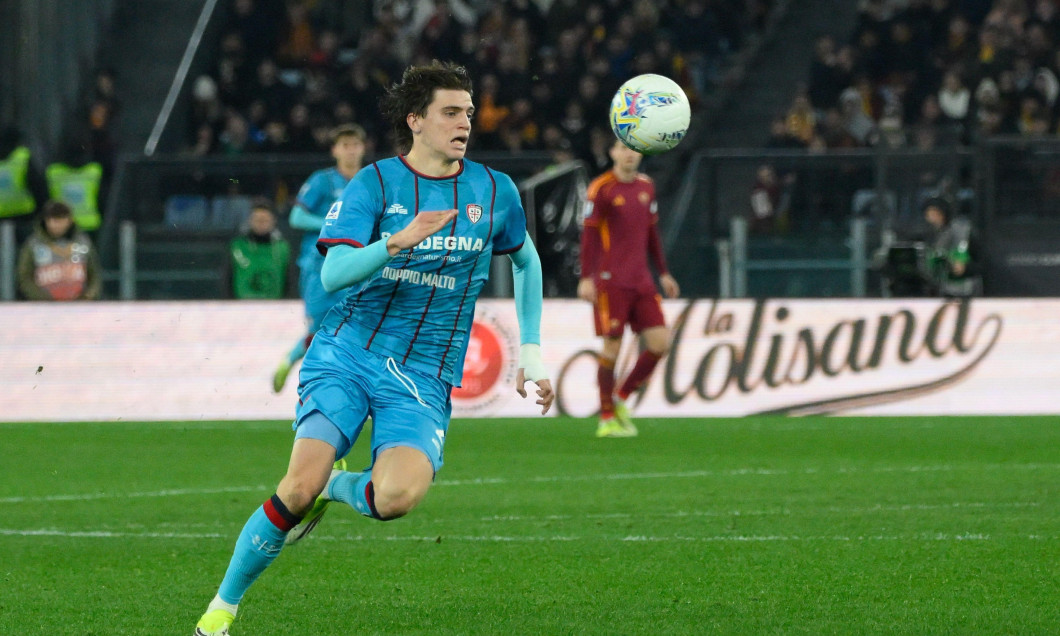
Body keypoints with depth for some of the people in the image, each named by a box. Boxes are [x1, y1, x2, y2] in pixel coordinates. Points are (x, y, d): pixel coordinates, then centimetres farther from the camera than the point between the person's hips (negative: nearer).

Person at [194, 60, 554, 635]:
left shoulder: (495, 192, 7)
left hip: (423, 378, 2)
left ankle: (337, 487, 9)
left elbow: (524, 259, 28)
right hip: (346, 355, -1)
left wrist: (530, 352, 23)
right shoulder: (375, 184, -2)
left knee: (395, 497, -27)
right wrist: (397, 243, -32)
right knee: (299, 487, -20)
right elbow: (333, 274, -15)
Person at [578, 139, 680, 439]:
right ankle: (607, 419, 5)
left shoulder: (646, 186, 13)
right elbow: (589, 234, -8)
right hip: (611, 280, -6)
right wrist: (586, 278, -15)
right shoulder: (601, 188, -6)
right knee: (612, 347, -5)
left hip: (641, 280, 6)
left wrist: (663, 273, 20)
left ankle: (621, 398, 15)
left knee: (661, 343, -2)